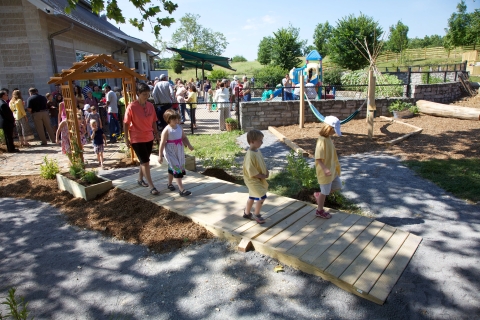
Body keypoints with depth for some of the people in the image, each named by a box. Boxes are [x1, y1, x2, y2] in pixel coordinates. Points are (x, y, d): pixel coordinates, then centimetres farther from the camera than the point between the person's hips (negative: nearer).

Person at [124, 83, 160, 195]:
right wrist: (126, 138, -8)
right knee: (145, 162, -6)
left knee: (145, 161, 17)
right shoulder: (131, 107, -14)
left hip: (149, 137, 6)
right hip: (137, 139, -6)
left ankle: (140, 179, 38)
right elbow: (126, 123, -9)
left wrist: (156, 133, 11)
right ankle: (152, 187, -2)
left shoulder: (150, 106, 1)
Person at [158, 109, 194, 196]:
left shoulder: (179, 127, 1)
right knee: (177, 169, -10)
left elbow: (184, 137, 10)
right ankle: (181, 189, -9)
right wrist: (160, 155, -13)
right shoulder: (166, 130, -18)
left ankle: (169, 184, 41)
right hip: (170, 153, -7)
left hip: (179, 151, 7)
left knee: (172, 168, 22)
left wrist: (189, 145, -8)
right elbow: (162, 143, -15)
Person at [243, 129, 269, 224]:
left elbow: (262, 163, 16)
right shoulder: (250, 155, -29)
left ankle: (247, 213, 37)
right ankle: (256, 215, 13)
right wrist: (263, 176, -18)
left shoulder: (257, 150, 1)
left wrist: (266, 171, 1)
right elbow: (251, 172, -27)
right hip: (253, 180, -9)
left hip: (258, 179, 9)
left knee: (252, 197, 20)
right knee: (262, 197, -7)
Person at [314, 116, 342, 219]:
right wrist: (325, 169, -36)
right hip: (325, 171, -9)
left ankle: (319, 195, 33)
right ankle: (320, 211, 25)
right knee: (325, 192, 6)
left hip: (332, 170, 9)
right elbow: (318, 158, -27)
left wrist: (335, 166, 21)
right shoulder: (322, 140, -23)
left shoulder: (329, 139, 5)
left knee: (337, 186, 19)